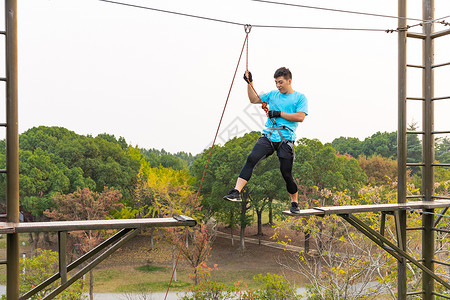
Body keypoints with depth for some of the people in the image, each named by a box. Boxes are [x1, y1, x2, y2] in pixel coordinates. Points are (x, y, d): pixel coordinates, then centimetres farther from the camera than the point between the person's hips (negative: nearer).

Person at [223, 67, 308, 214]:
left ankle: (294, 202, 19)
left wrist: (279, 113, -9)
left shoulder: (300, 97, 5)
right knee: (251, 159, -20)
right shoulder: (273, 94, 20)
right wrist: (249, 83, 11)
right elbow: (254, 100, 22)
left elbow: (300, 117, -8)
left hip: (286, 140, -3)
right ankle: (236, 192, -26)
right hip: (268, 136, 3)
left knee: (286, 173, -4)